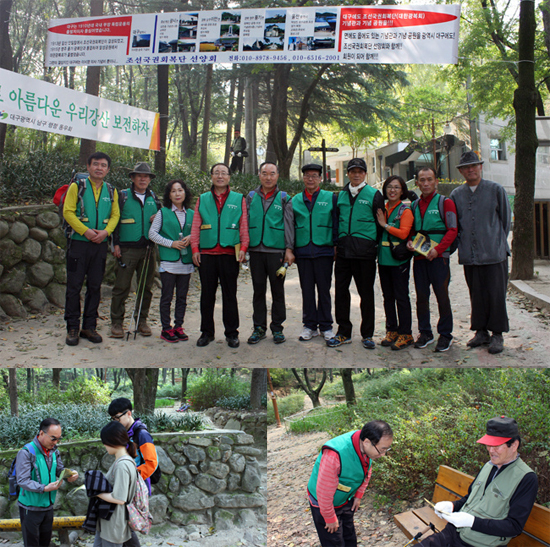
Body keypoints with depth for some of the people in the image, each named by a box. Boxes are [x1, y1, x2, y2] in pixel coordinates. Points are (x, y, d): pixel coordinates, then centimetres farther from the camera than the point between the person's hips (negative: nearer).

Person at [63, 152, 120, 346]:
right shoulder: (77, 186, 0)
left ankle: (89, 326, 17)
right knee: (74, 286, -1)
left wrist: (106, 231, -11)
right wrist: (85, 231, -16)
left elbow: (115, 215, 7)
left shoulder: (111, 191, 10)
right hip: (78, 242, -3)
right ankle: (72, 328, 7)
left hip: (100, 244, 3)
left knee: (95, 286, 7)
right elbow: (68, 212, -7)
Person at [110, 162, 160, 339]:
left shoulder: (153, 198, 14)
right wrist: (115, 243, -6)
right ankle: (117, 322, 5)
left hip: (147, 249, 4)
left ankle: (142, 320, 19)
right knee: (121, 286, -3)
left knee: (146, 287, 7)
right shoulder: (122, 196, 3)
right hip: (126, 249, -4)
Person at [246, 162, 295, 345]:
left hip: (277, 250, -1)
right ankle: (259, 328, 16)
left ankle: (277, 328, 14)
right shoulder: (251, 197, 11)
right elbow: (244, 223, 11)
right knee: (258, 290, 7)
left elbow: (289, 225, 3)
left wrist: (289, 249, -5)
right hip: (256, 250, 2)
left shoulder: (284, 198, 6)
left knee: (277, 290, 4)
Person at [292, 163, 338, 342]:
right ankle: (310, 326, 16)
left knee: (324, 290, 4)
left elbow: (336, 223, 4)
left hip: (323, 251, -2)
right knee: (307, 290, 7)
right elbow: (291, 225, 13)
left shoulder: (330, 198, 5)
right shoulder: (295, 200, 11)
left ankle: (326, 326, 15)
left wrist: (336, 246, -2)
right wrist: (291, 249, 6)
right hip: (303, 252, 2)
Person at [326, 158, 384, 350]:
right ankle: (344, 332, 16)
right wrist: (337, 244, 12)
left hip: (365, 252, -4)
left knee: (366, 293, 3)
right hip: (343, 250, 4)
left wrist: (373, 244, -1)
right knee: (340, 291, 5)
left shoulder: (374, 195, 1)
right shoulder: (341, 195, 13)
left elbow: (380, 224, 3)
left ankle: (367, 334, 14)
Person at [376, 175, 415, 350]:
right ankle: (391, 331, 21)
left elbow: (403, 233, -16)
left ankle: (405, 334, 3)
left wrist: (385, 225, -11)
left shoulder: (405, 211, -4)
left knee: (401, 297, -3)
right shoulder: (382, 209, 13)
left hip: (399, 259, -6)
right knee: (388, 296, 11)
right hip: (383, 258, 6)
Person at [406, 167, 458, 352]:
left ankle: (445, 334, 8)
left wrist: (437, 250, -19)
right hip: (419, 257, 5)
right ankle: (425, 333, 18)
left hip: (438, 257, -5)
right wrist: (409, 241, -1)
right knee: (421, 296, 7)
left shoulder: (445, 202, -1)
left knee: (442, 295, -1)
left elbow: (452, 230, -7)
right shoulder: (414, 205, 14)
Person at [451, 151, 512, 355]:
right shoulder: (456, 195, 9)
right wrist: (462, 245, 8)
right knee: (476, 295, 9)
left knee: (496, 294, 0)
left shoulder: (496, 190, 2)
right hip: (469, 254, 3)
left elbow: (506, 218, 7)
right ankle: (481, 332, 20)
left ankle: (497, 334, 9)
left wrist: (498, 242, 6)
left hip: (494, 254, -3)